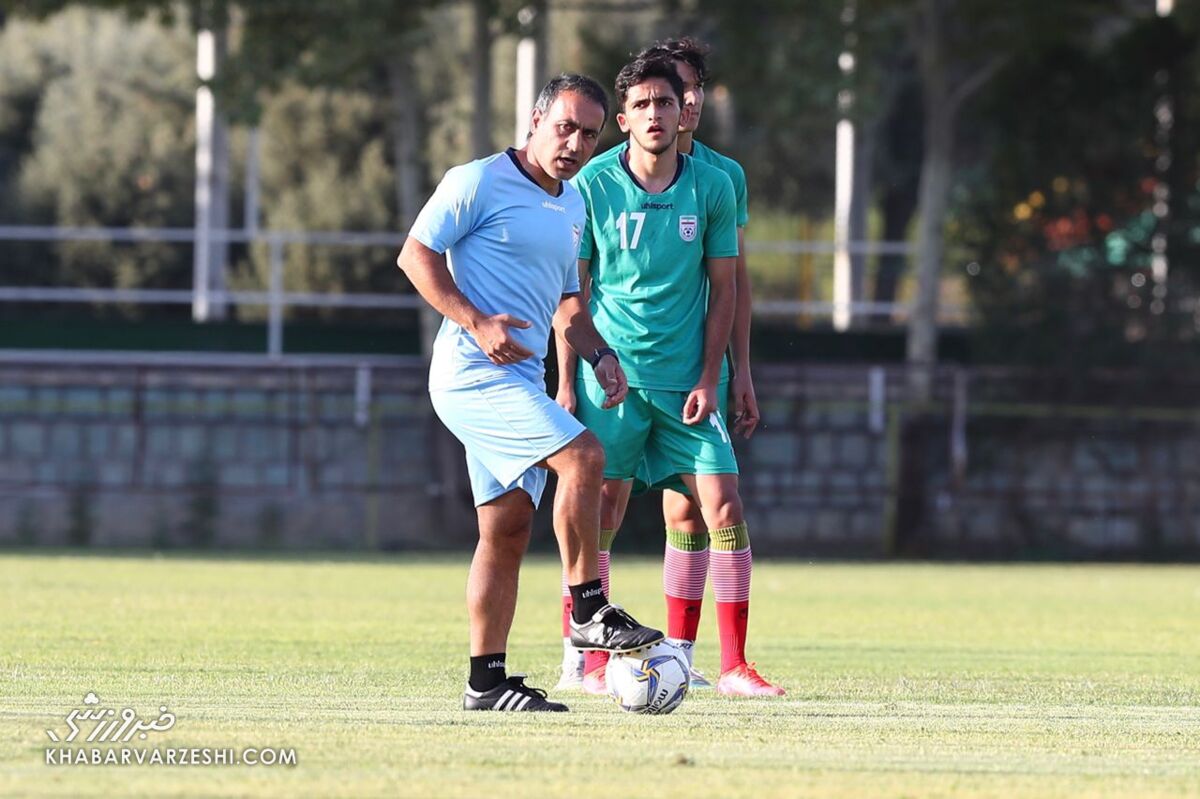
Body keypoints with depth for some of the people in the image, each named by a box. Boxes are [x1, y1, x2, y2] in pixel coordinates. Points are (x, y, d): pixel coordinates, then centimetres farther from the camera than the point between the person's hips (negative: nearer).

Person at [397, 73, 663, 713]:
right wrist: (476, 322, -20)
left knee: (508, 529, 6)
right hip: (474, 372, -9)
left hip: (519, 380, 9)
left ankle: (486, 679, 9)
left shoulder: (573, 207, 18)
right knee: (582, 457, -22)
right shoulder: (479, 182, -7)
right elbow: (416, 255, -9)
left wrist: (599, 354, 10)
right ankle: (589, 613, -14)